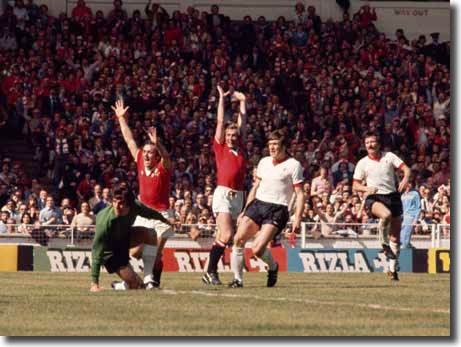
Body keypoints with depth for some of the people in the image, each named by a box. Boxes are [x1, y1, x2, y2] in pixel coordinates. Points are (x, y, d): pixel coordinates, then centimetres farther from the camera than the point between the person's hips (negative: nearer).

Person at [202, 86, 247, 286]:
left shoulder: (240, 149, 16)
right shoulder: (220, 148, 6)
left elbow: (242, 123, 23)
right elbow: (220, 122, 8)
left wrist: (242, 101, 26)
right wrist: (222, 98, 12)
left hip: (238, 196, 5)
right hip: (223, 194, -5)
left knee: (222, 237, 4)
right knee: (226, 235, -16)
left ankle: (211, 272, 8)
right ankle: (211, 272, -11)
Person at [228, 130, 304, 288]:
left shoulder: (293, 165, -3)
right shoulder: (264, 162, 15)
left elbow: (300, 194, -4)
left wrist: (297, 219, -14)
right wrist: (244, 211, 19)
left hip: (277, 210, -6)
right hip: (257, 204, 6)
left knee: (257, 249, -19)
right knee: (238, 239, -11)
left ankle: (273, 267, 14)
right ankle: (238, 279, 0)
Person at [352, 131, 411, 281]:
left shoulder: (389, 156, 5)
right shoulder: (362, 163, 3)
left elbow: (406, 168, 0)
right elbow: (355, 186, 6)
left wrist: (405, 179, -22)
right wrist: (367, 188, -15)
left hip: (392, 196, 2)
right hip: (374, 198, -2)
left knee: (395, 238, 3)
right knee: (386, 214, -38)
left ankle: (393, 269, 16)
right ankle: (384, 244, -14)